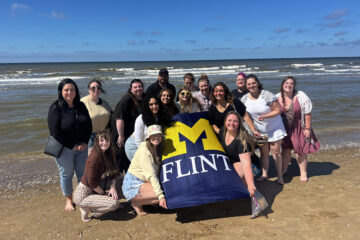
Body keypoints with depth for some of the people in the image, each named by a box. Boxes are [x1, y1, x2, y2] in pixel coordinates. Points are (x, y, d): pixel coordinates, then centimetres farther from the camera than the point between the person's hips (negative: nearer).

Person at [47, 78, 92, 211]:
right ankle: (68, 200, 28)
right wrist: (72, 146, -13)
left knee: (83, 173, 12)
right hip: (64, 149, -4)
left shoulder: (81, 106, 4)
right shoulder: (55, 108, -11)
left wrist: (85, 142, -5)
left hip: (82, 147, 4)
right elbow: (55, 132, -15)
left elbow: (89, 125, 7)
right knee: (66, 174, 8)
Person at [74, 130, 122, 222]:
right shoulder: (95, 156, -24)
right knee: (114, 203, -21)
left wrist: (113, 188, -11)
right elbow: (91, 182, -21)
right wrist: (104, 193, -9)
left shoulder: (107, 153, 1)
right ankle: (87, 208, -2)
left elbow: (113, 173, 5)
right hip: (82, 195, -8)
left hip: (93, 190, 8)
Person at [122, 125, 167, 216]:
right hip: (133, 184, -9)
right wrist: (160, 195, -29)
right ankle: (136, 203, -5)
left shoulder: (157, 150, 7)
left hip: (143, 182, 9)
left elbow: (156, 173, 9)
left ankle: (140, 201, 5)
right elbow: (151, 175, -26)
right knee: (166, 195, -20)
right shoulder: (144, 150, -20)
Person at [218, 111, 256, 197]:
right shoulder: (222, 131, -11)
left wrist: (250, 184, -50)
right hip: (227, 161, 7)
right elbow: (220, 146, 11)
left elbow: (246, 162, -41)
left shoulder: (242, 140, -31)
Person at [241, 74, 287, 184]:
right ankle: (264, 174, 25)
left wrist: (264, 116, -30)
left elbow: (277, 110, -17)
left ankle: (280, 176, 13)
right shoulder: (244, 99, -7)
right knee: (263, 153, 12)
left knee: (275, 152, 1)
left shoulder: (267, 95, -21)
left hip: (274, 128, -4)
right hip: (259, 130, 4)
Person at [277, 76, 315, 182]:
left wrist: (307, 128, -12)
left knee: (300, 149, 3)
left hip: (298, 127, -2)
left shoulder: (301, 96, -13)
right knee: (285, 149, 14)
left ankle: (303, 172, 21)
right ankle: (284, 170, 31)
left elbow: (307, 113, -11)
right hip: (284, 128, 2)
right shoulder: (277, 98, -6)